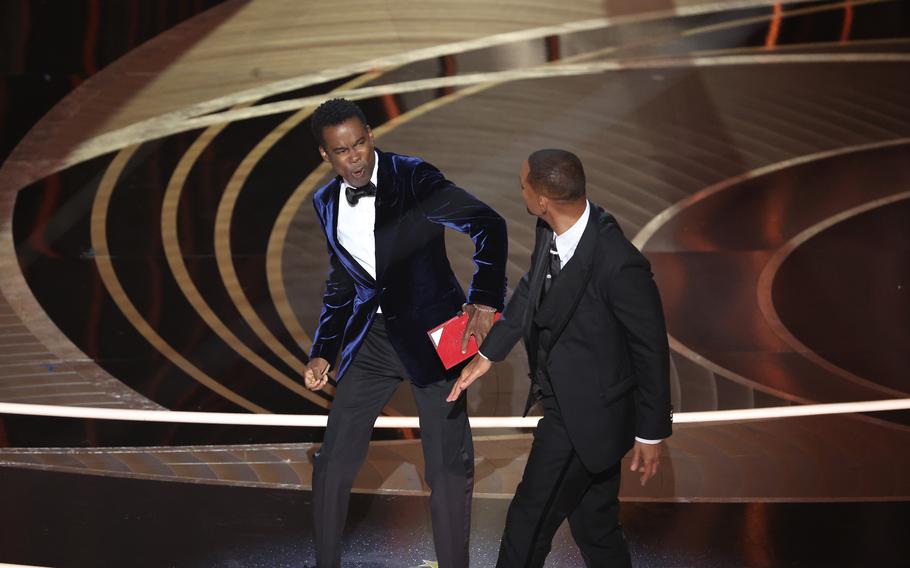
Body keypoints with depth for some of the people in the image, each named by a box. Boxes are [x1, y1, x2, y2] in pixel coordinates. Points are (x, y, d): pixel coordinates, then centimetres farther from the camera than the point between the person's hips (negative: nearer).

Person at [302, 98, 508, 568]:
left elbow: (489, 226, -18)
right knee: (333, 462, 4)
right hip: (371, 335, 5)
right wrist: (322, 351, 9)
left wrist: (484, 300, -31)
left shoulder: (413, 178, -12)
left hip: (429, 333, -4)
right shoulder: (326, 203, 6)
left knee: (448, 468, -5)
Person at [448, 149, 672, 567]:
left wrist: (652, 434, -11)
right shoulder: (552, 231, -8)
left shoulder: (619, 265, -32)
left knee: (530, 521, 7)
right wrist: (488, 353, 19)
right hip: (562, 398, 8)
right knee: (594, 524, 21)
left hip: (586, 415, -8)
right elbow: (532, 289, 13)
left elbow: (651, 350, -20)